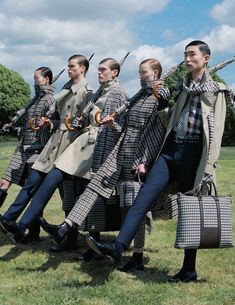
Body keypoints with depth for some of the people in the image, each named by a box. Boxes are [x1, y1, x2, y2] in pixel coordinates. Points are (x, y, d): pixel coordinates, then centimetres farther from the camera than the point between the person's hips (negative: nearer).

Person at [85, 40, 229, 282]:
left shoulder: (216, 91, 2)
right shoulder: (183, 87, 18)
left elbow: (216, 133, -5)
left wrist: (208, 168, -13)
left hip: (193, 153, -5)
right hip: (172, 149, 5)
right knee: (145, 195, -11)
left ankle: (189, 270, 11)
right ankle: (118, 247, -19)